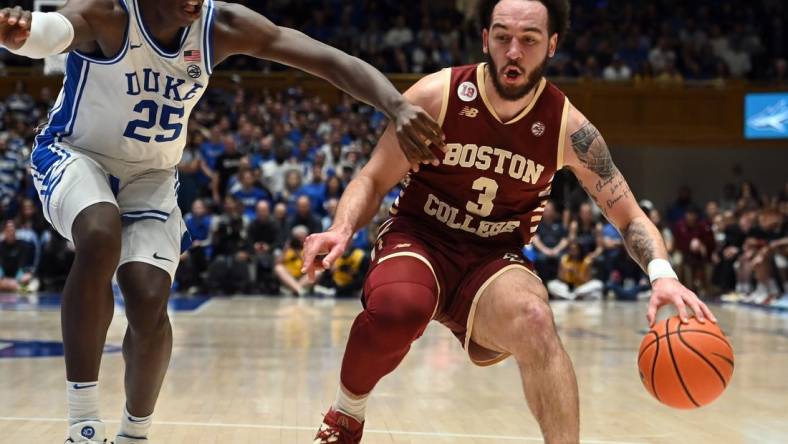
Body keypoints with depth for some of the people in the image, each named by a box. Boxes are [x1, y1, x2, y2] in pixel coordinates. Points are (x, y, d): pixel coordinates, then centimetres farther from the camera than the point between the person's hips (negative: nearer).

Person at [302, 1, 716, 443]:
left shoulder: (568, 126, -9)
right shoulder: (437, 95, -12)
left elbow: (629, 215, -1)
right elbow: (374, 180, -2)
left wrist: (663, 274, -20)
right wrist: (342, 230, -23)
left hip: (493, 259, 1)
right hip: (418, 239, -1)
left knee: (534, 318, -34)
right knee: (397, 306, -35)